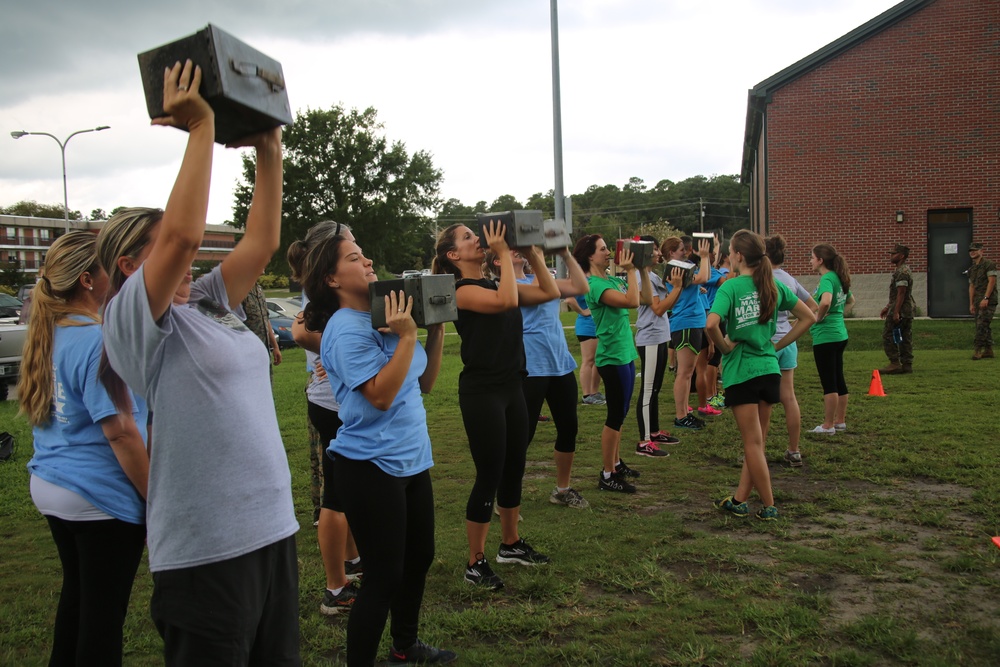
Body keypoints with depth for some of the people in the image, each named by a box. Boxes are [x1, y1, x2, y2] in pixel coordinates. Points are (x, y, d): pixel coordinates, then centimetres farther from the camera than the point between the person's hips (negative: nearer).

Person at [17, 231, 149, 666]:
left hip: (49, 487, 8)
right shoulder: (99, 342, -20)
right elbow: (121, 432, -22)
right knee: (104, 613, 6)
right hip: (102, 499, -8)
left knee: (76, 595, 24)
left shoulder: (47, 335, 6)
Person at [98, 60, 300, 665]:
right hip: (207, 547, -8)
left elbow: (261, 242, 12)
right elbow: (183, 231, -22)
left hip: (273, 526, 8)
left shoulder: (210, 304, 14)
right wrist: (202, 128, -15)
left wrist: (269, 151, 10)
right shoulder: (132, 319, -8)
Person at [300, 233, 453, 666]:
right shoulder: (345, 329, -17)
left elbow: (424, 383, 11)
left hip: (412, 460, 9)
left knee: (419, 557, 21)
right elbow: (381, 395, -25)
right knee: (384, 576, 0)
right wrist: (407, 337, -24)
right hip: (371, 466, -9)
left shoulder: (386, 315, 6)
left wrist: (436, 330, 2)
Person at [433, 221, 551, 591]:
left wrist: (532, 253, 3)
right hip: (481, 393, -8)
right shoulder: (462, 290, -12)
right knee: (489, 475, -3)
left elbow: (549, 292, 9)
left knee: (514, 469, 16)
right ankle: (476, 563, 10)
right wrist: (504, 253, -20)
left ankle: (510, 544, 33)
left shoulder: (495, 283, 12)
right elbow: (507, 301, -30)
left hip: (512, 387, 8)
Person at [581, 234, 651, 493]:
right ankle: (607, 475, 4)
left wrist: (644, 271, 5)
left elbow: (647, 298, 12)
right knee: (615, 416, -4)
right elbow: (631, 302, -27)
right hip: (612, 357, -9)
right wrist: (630, 270, -19)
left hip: (625, 354, 9)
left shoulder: (615, 280, 10)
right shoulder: (595, 285, -16)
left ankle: (616, 463, 30)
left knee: (619, 414, 17)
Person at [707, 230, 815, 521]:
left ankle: (769, 506, 10)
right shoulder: (773, 286, 5)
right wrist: (778, 346, 10)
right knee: (756, 441, 14)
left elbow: (712, 324, -29)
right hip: (769, 369, 5)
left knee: (753, 443, 4)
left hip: (741, 371, -5)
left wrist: (725, 346, -11)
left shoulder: (730, 287, -12)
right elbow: (808, 316, 9)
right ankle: (739, 500, 22)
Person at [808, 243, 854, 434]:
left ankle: (828, 426, 5)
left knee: (828, 382, -2)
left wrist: (818, 317, -19)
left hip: (825, 337, -9)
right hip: (840, 334, 9)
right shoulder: (838, 278, 11)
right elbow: (850, 300, 28)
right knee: (838, 379, 15)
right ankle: (840, 421, 24)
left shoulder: (826, 279, -17)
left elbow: (825, 302, -36)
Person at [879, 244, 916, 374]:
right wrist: (887, 307, 25)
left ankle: (895, 363, -6)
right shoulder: (902, 271, 18)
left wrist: (896, 312, -23)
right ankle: (907, 364, 12)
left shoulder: (902, 273, -16)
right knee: (905, 339, 10)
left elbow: (901, 293, -21)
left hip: (900, 311, -10)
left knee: (888, 336, -6)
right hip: (907, 311, 10)